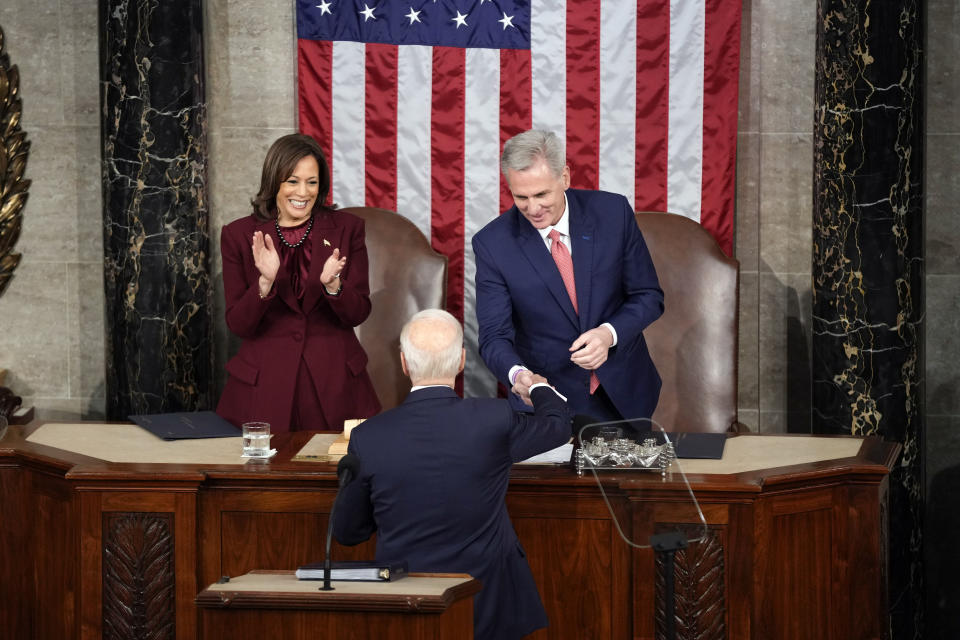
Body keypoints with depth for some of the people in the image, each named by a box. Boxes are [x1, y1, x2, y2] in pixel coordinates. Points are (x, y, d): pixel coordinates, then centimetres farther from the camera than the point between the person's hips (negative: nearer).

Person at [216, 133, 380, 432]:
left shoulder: (347, 228, 3)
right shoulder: (239, 236, 1)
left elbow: (358, 314, 0)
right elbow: (238, 325, -4)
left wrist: (333, 284, -20)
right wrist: (266, 282, -21)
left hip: (334, 382, 1)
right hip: (266, 384, -1)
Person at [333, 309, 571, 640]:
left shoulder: (367, 438, -13)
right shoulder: (495, 420, -13)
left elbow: (347, 532, 0)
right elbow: (558, 426, 10)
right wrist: (538, 387, 33)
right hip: (488, 612, 0)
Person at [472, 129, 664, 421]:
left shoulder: (612, 211, -11)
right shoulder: (492, 243, -13)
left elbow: (649, 296, -4)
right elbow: (494, 335, -13)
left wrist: (610, 333, -24)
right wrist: (517, 374, -35)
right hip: (548, 401, -2)